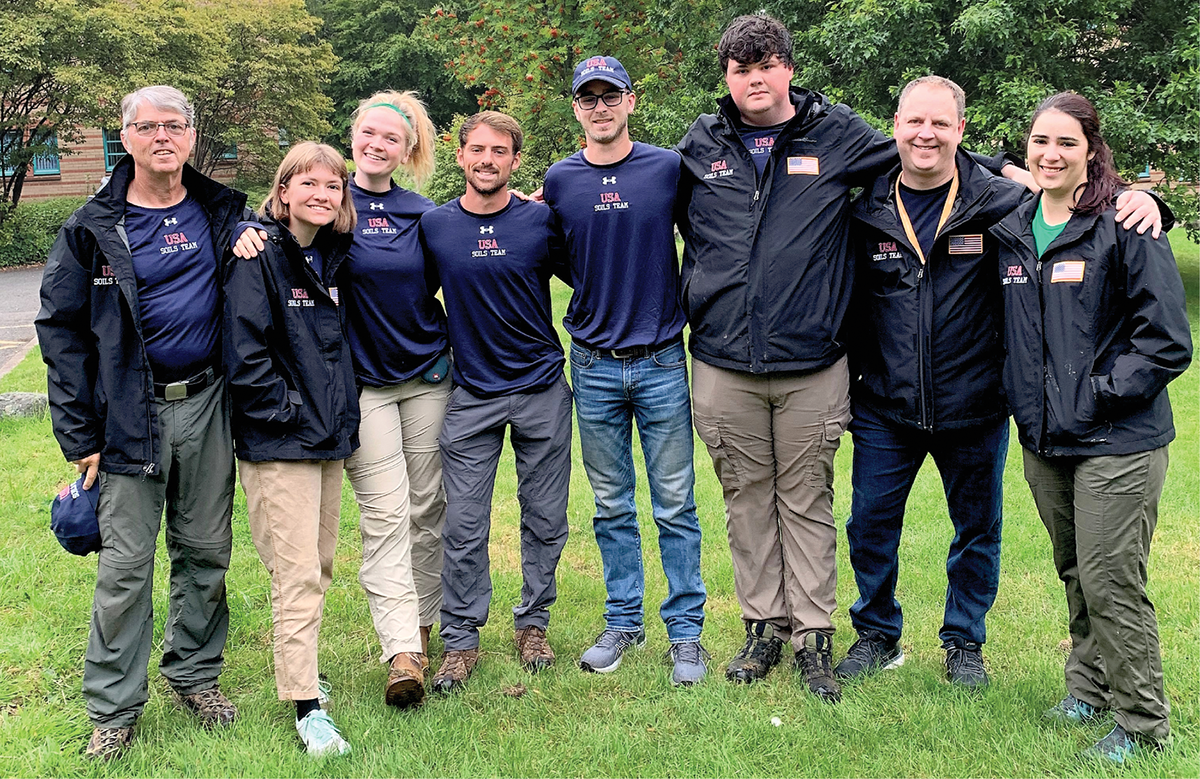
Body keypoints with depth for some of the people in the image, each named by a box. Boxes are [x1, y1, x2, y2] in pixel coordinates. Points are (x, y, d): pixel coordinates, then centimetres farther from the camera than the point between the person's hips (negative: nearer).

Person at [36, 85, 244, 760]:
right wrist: (79, 433, -6)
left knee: (206, 551, 11)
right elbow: (61, 329, -1)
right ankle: (114, 706, 12)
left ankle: (196, 674, 29)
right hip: (131, 415, -2)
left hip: (206, 406, 3)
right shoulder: (94, 228, -1)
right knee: (126, 564, 1)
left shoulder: (220, 213, 6)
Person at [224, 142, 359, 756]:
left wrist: (340, 412, 13)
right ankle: (307, 707, -2)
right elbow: (245, 350, -17)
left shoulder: (330, 256, 11)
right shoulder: (258, 255, -11)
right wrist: (285, 411, -14)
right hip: (277, 441, -8)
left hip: (328, 435, 8)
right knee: (297, 574, -7)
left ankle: (296, 664, 31)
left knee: (319, 565, 15)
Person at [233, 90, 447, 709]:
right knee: (384, 515, -8)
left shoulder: (422, 213, 6)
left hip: (429, 375, 3)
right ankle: (402, 653, -10)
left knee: (428, 507, 9)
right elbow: (281, 222, -1)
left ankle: (422, 622, 24)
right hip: (363, 382, -3)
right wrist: (251, 234, -24)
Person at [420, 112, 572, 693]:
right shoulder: (434, 225, 1)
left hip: (542, 390, 0)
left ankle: (533, 625, 25)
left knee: (545, 520, 8)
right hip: (472, 394, 0)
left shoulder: (542, 221, -2)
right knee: (463, 525, 0)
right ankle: (460, 641, 13)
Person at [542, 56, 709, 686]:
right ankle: (622, 622, 23)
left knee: (674, 505, 2)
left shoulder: (669, 168, -2)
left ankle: (685, 631, 12)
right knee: (611, 507, 10)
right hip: (594, 366, 2)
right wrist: (598, 299, 5)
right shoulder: (559, 180, 3)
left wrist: (680, 303, -1)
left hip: (662, 362, -2)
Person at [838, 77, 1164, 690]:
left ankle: (964, 643, 33)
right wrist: (845, 373, 6)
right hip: (884, 408, 1)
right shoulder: (865, 208, -1)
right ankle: (876, 635, 31)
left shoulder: (999, 203, -6)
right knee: (870, 525, 10)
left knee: (977, 530, 12)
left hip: (973, 408, -1)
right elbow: (843, 299, 9)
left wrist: (1139, 197, -17)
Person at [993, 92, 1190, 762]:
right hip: (1044, 440, 6)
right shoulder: (1013, 230, 8)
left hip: (1117, 441, -6)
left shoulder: (1125, 225, -11)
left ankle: (1142, 724, 12)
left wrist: (1100, 395, -15)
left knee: (1111, 582, -3)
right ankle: (1089, 689, 35)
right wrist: (1024, 402, 10)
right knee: (1075, 575, 18)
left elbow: (1167, 339, -12)